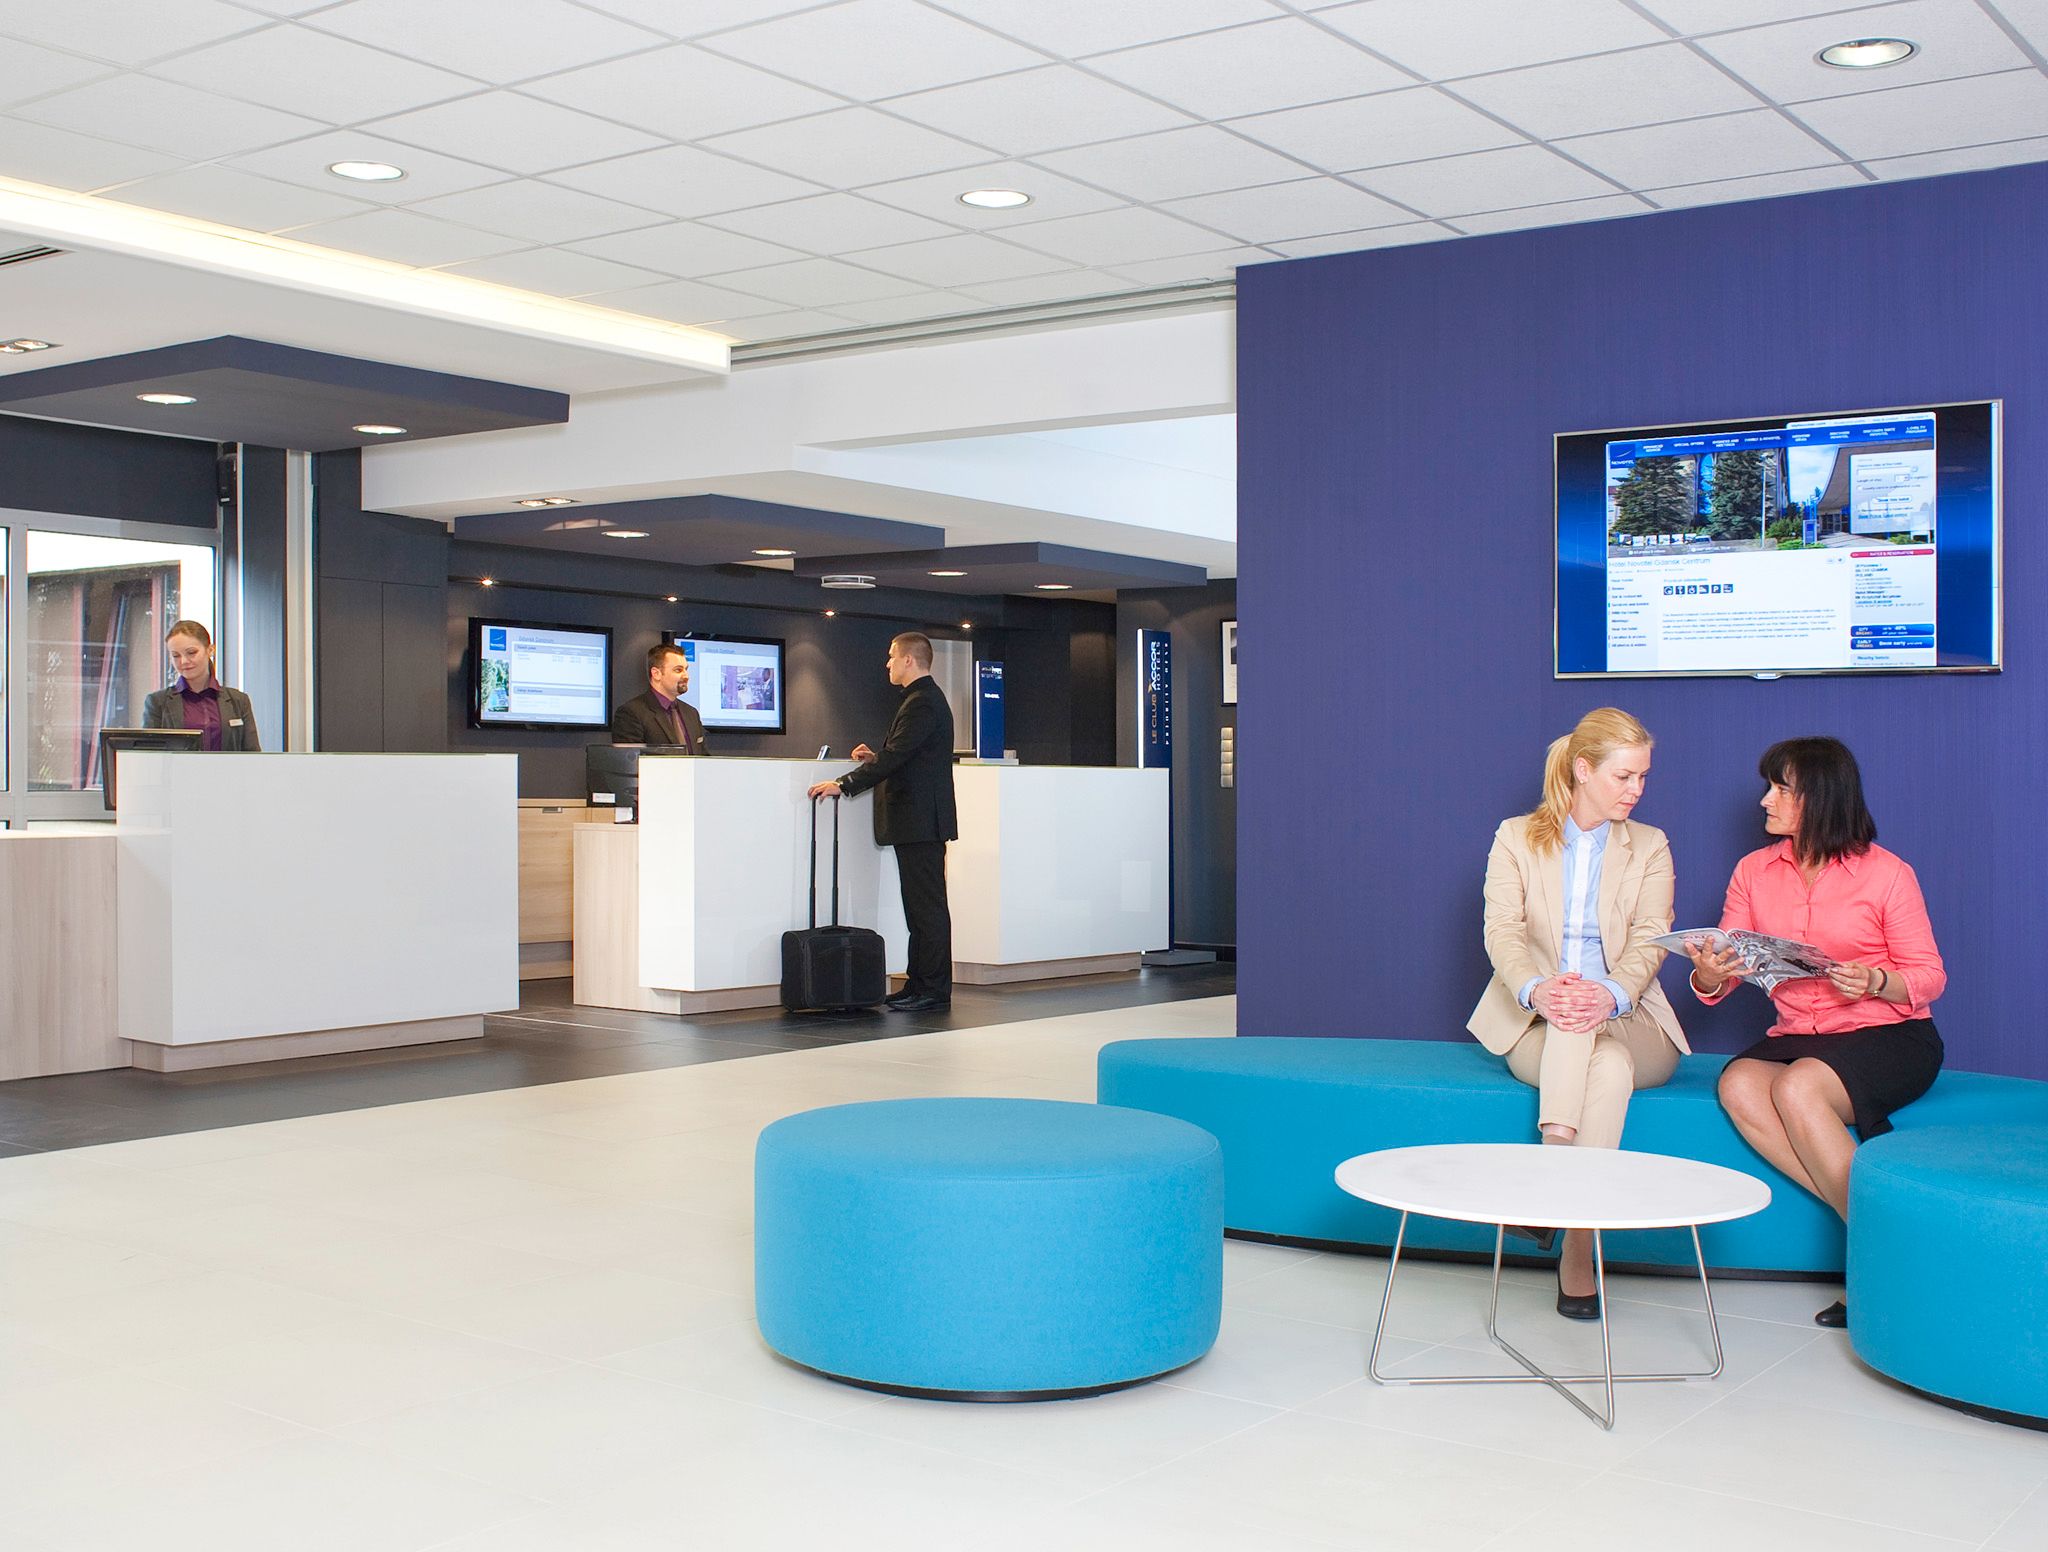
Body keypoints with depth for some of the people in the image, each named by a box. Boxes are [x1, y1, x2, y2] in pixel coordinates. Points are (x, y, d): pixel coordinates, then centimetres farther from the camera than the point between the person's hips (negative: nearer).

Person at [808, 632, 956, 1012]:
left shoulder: (922, 703, -15)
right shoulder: (924, 699, 18)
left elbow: (895, 757, -22)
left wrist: (843, 785, -21)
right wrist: (876, 759, 11)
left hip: (920, 820, -11)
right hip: (918, 821, 11)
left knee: (927, 906, -7)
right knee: (921, 907, 11)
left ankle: (934, 990, -4)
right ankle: (921, 985, 15)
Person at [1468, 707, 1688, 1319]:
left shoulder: (1649, 848, 10)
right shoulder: (1516, 838, 7)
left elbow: (1649, 940, -5)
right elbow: (1502, 930, -7)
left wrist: (1611, 995, -29)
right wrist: (1536, 989, -31)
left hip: (1629, 1025, 1)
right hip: (1533, 1027, 0)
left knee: (1597, 1039, -36)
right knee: (1609, 1068, -34)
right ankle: (1579, 1240, -39)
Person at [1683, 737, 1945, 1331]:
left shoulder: (1886, 874, -3)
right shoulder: (1754, 872, 8)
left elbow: (1929, 977, 0)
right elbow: (1720, 975, 5)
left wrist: (1875, 981, -21)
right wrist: (1709, 975, -20)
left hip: (1891, 1036, -4)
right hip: (1795, 1035, 4)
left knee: (1797, 1086, -34)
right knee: (1737, 1084, -29)